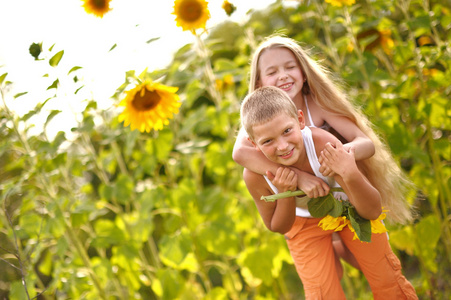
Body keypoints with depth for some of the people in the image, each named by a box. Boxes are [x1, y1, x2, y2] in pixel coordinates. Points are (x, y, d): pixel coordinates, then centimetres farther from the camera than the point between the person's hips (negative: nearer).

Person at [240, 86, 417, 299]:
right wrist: (285, 194, -34)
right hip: (304, 223, 0)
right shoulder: (255, 176, -34)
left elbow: (372, 211, -30)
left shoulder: (324, 144, -39)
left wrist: (351, 175, -50)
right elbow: (277, 228, -13)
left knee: (388, 282, 10)